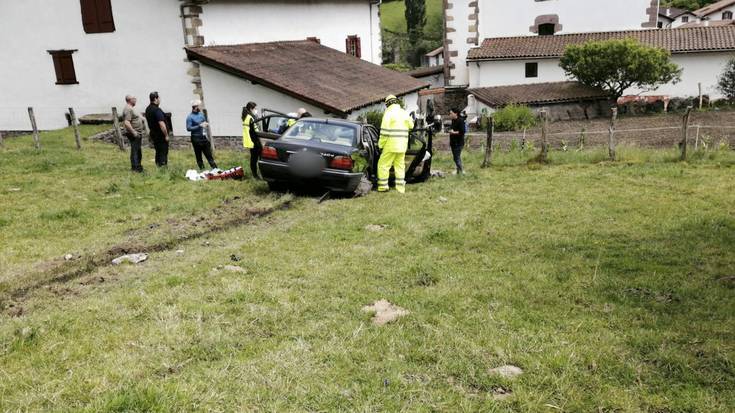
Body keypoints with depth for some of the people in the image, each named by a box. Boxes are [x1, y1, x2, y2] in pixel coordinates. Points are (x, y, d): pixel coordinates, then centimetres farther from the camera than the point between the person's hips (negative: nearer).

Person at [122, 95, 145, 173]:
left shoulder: (131, 108, 18)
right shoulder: (128, 109, -17)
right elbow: (126, 123, -26)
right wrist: (134, 132, -26)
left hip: (138, 133, 11)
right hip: (134, 134, -11)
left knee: (138, 151, 17)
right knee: (135, 150, -7)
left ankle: (138, 166, 28)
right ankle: (135, 168, -3)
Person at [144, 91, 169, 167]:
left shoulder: (148, 109, 9)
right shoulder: (157, 110, -20)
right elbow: (161, 124, -25)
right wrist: (166, 135, -18)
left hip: (153, 134, 9)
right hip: (161, 135, -9)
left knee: (158, 152, 16)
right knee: (163, 153, -4)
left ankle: (158, 166, 20)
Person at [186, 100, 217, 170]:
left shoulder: (201, 114, 9)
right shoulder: (190, 117, -10)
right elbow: (189, 128, -16)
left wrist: (206, 124, 0)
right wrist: (199, 126, -21)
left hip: (203, 137, 6)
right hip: (196, 138, -6)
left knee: (209, 154, 8)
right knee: (198, 156, 5)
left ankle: (215, 169, 11)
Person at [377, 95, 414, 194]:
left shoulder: (389, 113, -8)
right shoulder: (404, 113, 11)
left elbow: (384, 131, -13)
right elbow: (411, 126, 20)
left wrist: (381, 144, -7)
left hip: (391, 144, -6)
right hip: (402, 145, 7)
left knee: (383, 164, 2)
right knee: (400, 165, 11)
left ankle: (383, 186, 2)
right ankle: (401, 188, 12)